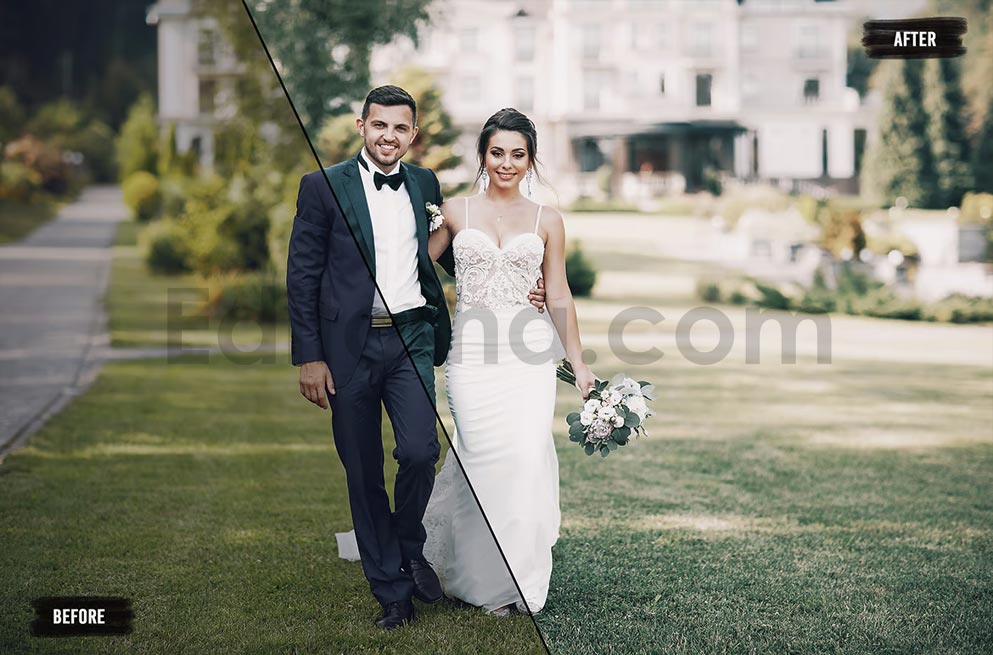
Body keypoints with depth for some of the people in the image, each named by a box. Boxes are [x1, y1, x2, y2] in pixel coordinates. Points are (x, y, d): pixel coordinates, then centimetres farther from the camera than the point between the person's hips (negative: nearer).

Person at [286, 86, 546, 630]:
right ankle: (391, 593, 19)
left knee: (419, 453, -15)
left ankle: (409, 548, 16)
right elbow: (302, 276, -2)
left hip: (411, 339, 2)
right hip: (349, 346, -2)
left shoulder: (425, 184, 10)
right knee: (363, 474, 5)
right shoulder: (323, 187, -1)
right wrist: (309, 357, -7)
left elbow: (449, 254, 22)